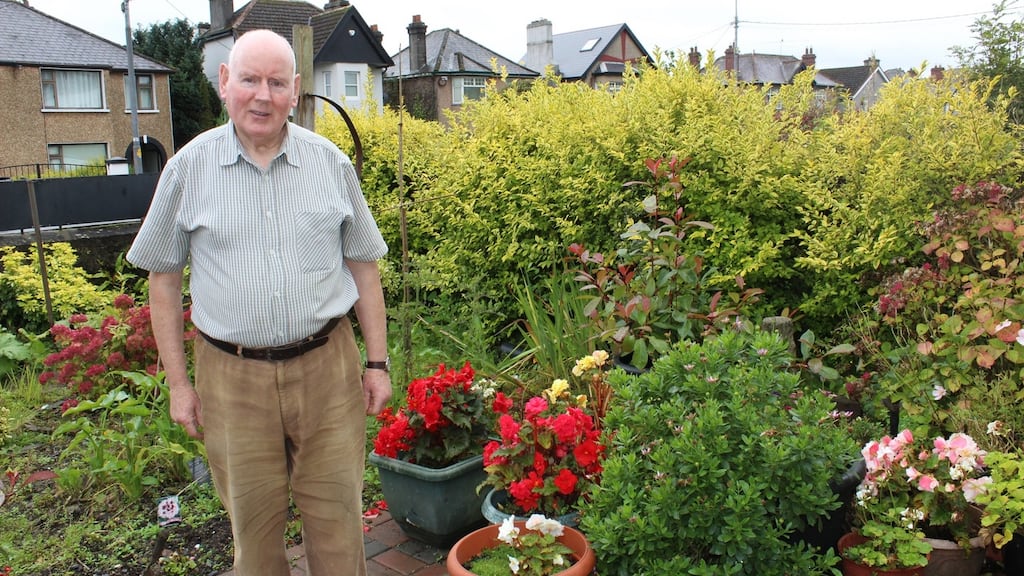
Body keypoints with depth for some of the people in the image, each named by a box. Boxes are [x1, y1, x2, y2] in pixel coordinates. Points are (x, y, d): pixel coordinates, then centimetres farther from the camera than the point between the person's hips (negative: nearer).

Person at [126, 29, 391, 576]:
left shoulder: (329, 161, 2)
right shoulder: (189, 167, 0)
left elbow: (363, 264, 7)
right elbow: (163, 278, 6)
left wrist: (377, 362, 5)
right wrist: (178, 382, 4)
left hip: (326, 366, 1)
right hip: (232, 377, 0)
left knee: (337, 520, 10)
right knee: (253, 528, 14)